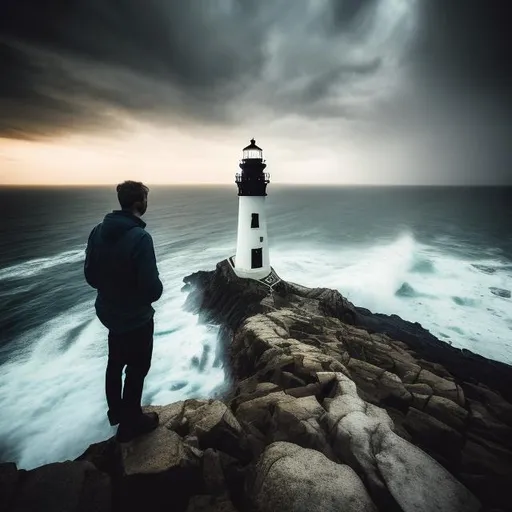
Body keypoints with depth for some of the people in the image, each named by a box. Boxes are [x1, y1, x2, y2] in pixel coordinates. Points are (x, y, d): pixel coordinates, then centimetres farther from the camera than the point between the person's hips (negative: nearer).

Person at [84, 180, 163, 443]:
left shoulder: (99, 230, -6)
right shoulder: (140, 237, -28)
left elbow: (90, 274, 2)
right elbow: (152, 288, -28)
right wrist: (156, 290, -6)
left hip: (108, 311, 8)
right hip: (136, 317, -7)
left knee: (116, 362, 27)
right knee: (137, 368, 13)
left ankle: (116, 411, 48)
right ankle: (130, 423, 32)